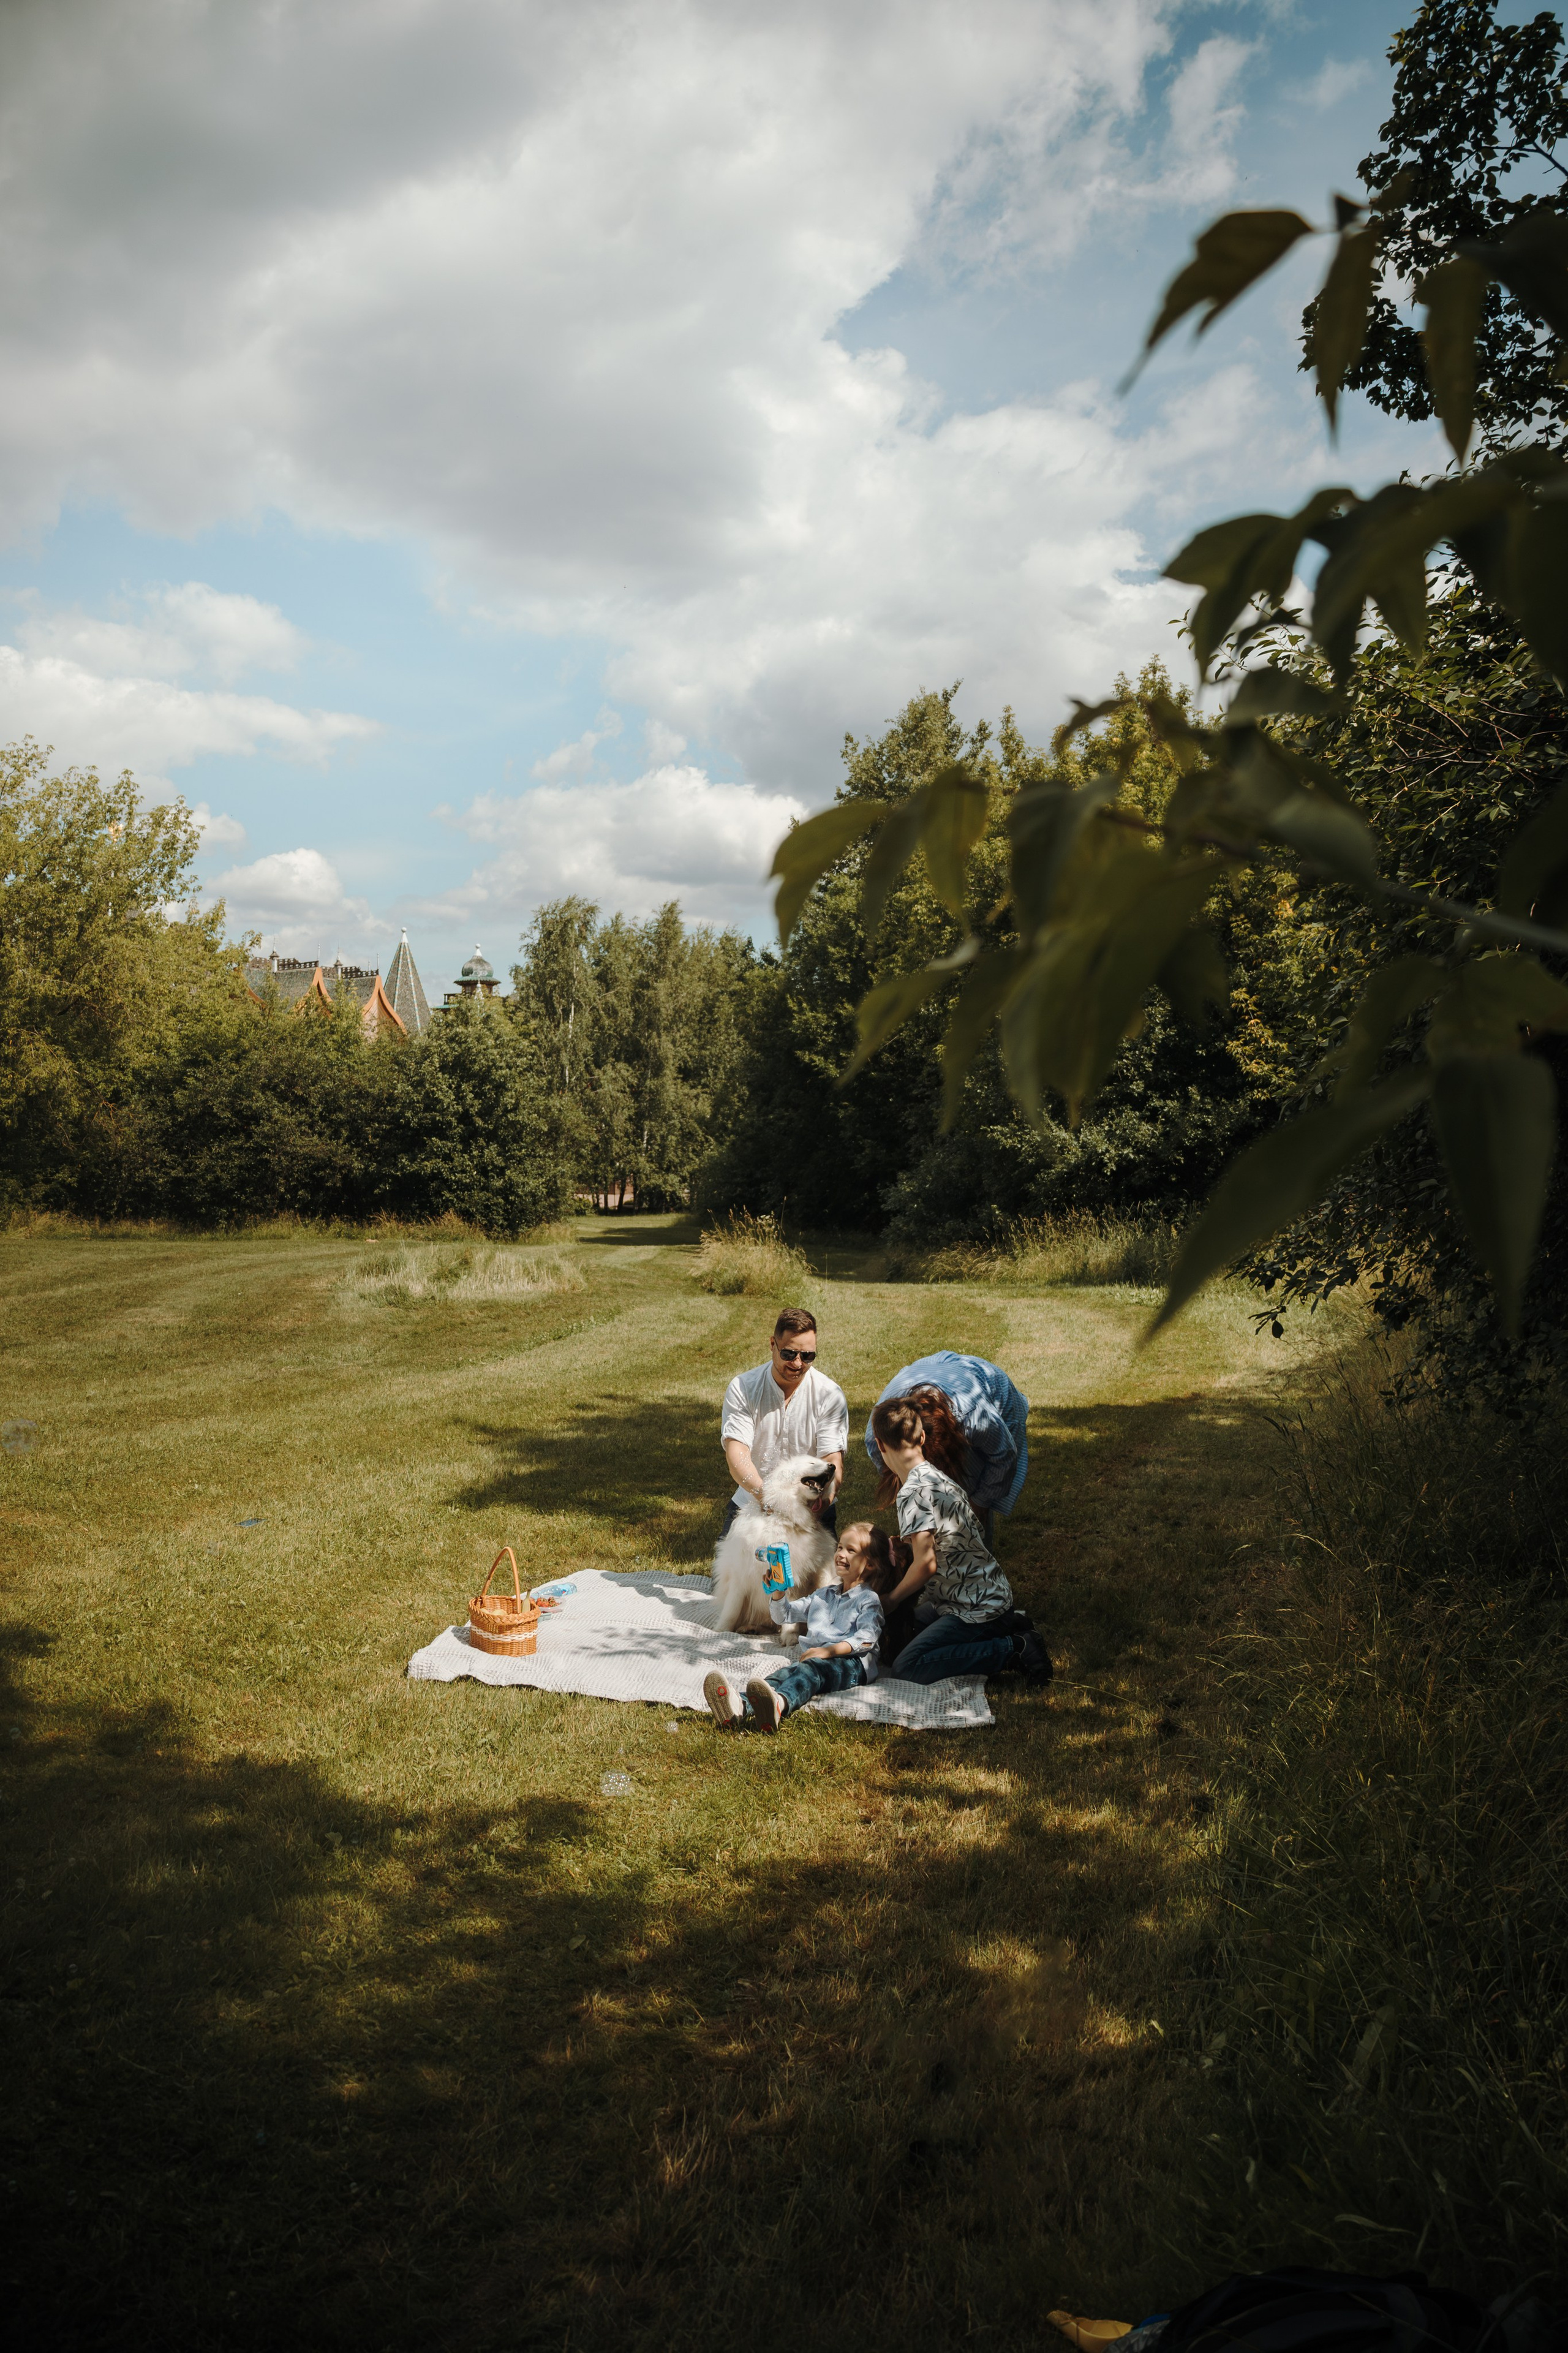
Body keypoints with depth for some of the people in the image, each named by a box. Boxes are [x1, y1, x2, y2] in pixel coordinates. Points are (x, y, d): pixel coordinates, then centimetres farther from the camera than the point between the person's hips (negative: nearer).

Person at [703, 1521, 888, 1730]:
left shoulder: (869, 1599, 11)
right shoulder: (823, 1595, 33)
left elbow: (866, 1639, -6)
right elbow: (784, 1616, 33)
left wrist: (829, 1651, -19)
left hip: (851, 1662, -5)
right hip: (812, 1657, 5)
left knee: (811, 1668, -38)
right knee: (786, 1672, -29)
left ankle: (779, 1704, -72)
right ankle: (742, 1708, -60)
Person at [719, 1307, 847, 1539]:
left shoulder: (830, 1396, -9)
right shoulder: (742, 1388, -9)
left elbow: (833, 1463, -16)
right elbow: (736, 1454, -19)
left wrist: (822, 1501, -38)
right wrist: (764, 1494, -38)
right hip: (751, 1503, 1)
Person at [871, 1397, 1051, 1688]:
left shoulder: (914, 1492, -20)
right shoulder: (938, 1478, 9)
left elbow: (926, 1564, -23)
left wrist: (891, 1601, -8)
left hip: (978, 1608, -9)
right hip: (991, 1594, 9)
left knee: (905, 1668, -15)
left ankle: (1014, 1649, -10)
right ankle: (1007, 1626, 14)